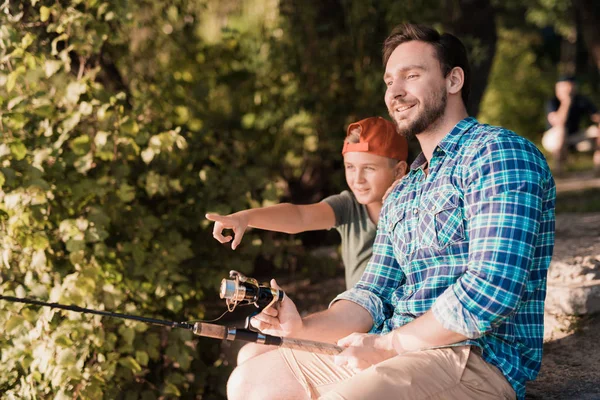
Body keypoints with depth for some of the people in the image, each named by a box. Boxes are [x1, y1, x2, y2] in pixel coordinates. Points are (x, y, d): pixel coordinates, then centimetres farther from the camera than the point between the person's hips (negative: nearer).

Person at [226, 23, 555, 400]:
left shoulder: (498, 151, -9)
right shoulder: (400, 197, 21)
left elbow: (493, 289, -20)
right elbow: (374, 297, 16)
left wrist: (386, 344, -13)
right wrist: (301, 325, -4)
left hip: (477, 358, -9)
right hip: (394, 355, 9)